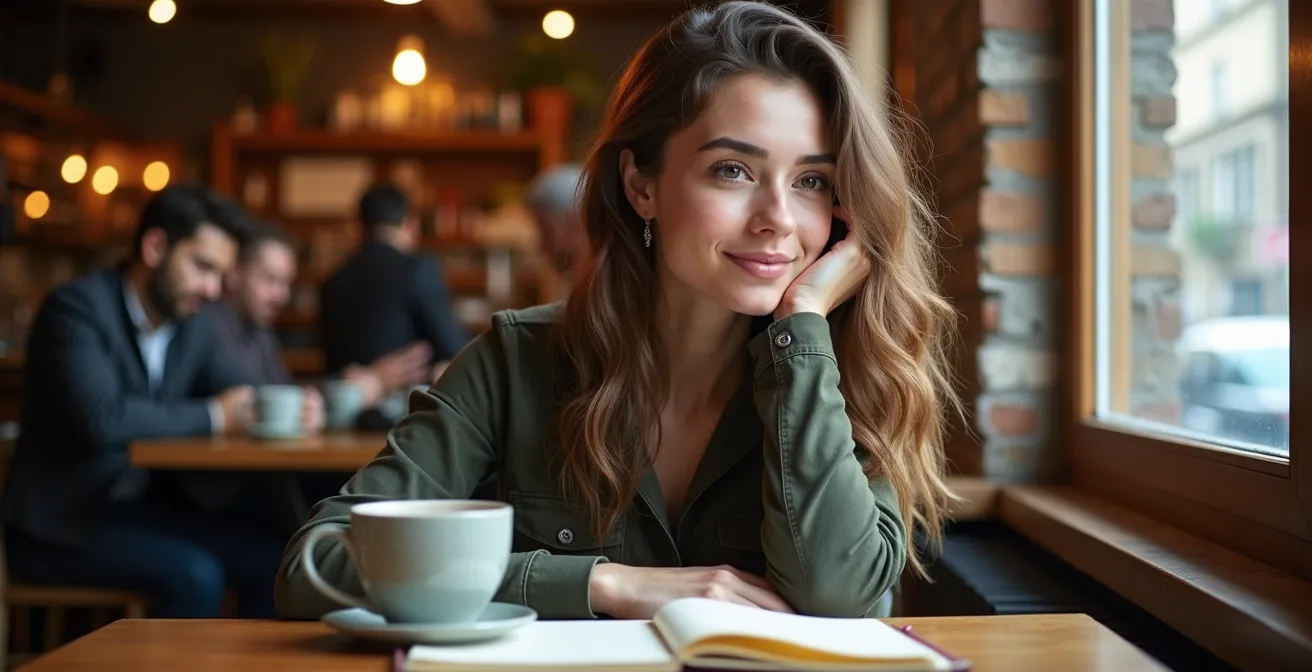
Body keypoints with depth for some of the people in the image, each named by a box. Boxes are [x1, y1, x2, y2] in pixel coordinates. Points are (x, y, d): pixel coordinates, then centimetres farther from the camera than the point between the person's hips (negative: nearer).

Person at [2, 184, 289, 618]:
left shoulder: (189, 323, 8)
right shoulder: (78, 307, -15)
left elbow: (238, 397, 13)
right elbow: (101, 418, -28)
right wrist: (212, 416, -19)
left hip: (146, 506, 7)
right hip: (61, 521, -7)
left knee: (272, 558, -10)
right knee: (194, 576, -27)